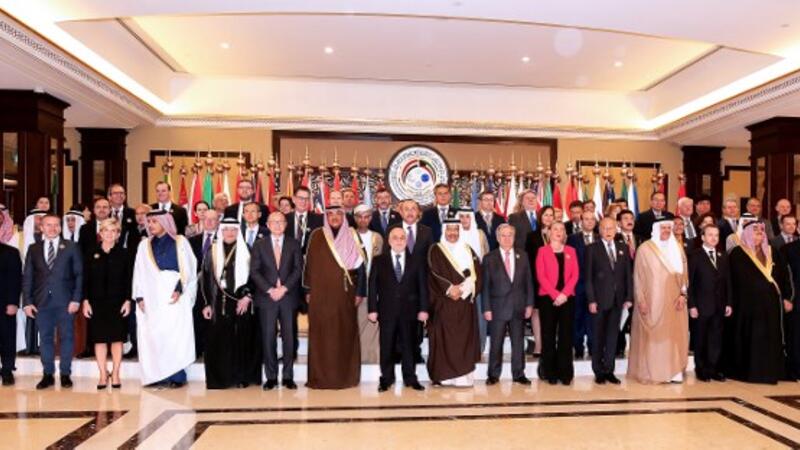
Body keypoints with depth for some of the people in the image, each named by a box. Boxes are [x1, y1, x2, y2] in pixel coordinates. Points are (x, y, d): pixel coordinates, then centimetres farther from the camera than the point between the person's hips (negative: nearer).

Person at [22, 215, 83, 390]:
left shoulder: (71, 247, 4)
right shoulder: (33, 249, 10)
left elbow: (79, 275, 1)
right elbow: (27, 276, 8)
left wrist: (76, 299, -7)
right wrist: (27, 301, 0)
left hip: (65, 301, -2)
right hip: (41, 301, 2)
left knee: (66, 337, 4)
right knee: (45, 338, 8)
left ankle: (65, 374, 13)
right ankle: (48, 375, 17)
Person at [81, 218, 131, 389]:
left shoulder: (123, 254, 2)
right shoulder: (92, 254, 4)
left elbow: (128, 279, 1)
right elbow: (85, 279, 4)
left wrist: (128, 300, -6)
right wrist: (85, 301, -2)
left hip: (117, 302, -1)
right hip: (97, 302, 1)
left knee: (117, 338, 3)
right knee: (99, 338, 4)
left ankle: (115, 374, 13)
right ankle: (103, 374, 14)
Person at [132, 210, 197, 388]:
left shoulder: (180, 242, 4)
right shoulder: (145, 245, 14)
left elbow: (188, 268, -2)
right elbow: (139, 272, 11)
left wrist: (179, 289, -14)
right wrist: (139, 296, 1)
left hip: (174, 295, -3)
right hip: (151, 297, 3)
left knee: (174, 334, -6)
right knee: (152, 335, -1)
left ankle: (176, 375, -1)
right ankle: (157, 375, 4)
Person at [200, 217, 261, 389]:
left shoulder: (246, 252, 4)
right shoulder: (212, 252, 6)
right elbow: (205, 278, 6)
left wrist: (247, 296, -11)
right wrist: (206, 303, 0)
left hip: (241, 301, 0)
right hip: (218, 302, 1)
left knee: (242, 339, 2)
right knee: (218, 340, 1)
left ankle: (242, 377, 12)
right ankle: (218, 378, 11)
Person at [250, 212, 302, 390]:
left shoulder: (294, 244, 9)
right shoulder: (259, 245, 9)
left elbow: (298, 269, 1)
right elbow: (254, 271, 2)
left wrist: (284, 288, -11)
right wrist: (270, 290, -10)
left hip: (289, 296, 0)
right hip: (266, 297, 0)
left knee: (289, 337, 1)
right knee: (268, 337, 0)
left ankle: (288, 376, 10)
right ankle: (271, 376, 9)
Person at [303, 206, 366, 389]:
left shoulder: (352, 237, 4)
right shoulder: (317, 236, 3)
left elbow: (360, 266, 2)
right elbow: (310, 264, 5)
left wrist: (360, 292, -3)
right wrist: (308, 290, 1)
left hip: (345, 294, 1)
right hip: (321, 294, 0)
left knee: (345, 334, 4)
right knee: (321, 335, 2)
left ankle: (346, 376, 14)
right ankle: (320, 377, 11)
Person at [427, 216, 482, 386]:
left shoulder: (468, 250, 14)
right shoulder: (435, 250, 2)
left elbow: (476, 274, 5)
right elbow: (435, 274, -8)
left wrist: (463, 289, -11)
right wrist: (449, 289, -18)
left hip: (466, 302, 4)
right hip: (444, 303, -4)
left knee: (465, 338, 4)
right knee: (445, 338, -5)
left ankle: (463, 375, 9)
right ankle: (445, 375, -1)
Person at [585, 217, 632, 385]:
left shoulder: (623, 248, 9)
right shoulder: (592, 249, -2)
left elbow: (628, 274, 8)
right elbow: (588, 277, -5)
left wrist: (629, 297, 1)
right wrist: (591, 300, -11)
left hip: (618, 299, 3)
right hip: (599, 299, -3)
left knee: (613, 336, 8)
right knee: (598, 337, 5)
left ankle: (609, 370, 18)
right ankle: (598, 372, 15)